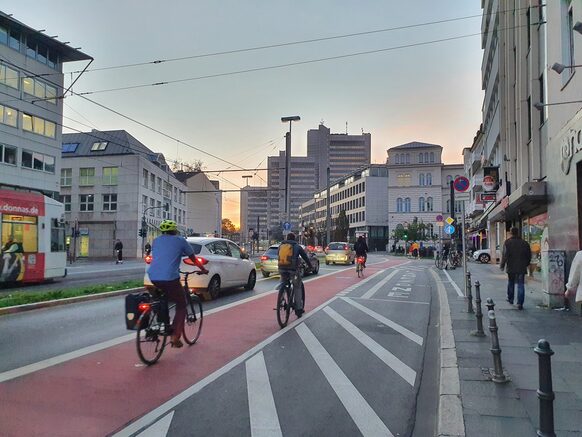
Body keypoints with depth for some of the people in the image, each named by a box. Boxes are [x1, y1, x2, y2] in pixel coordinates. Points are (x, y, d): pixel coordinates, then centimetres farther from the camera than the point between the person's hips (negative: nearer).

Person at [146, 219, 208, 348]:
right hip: (170, 278, -5)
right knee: (181, 306, 11)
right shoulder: (180, 240, 9)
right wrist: (203, 269, 33)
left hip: (153, 277, 5)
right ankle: (175, 337, 2)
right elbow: (193, 258, 18)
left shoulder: (156, 240, 21)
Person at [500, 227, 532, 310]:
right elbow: (529, 256, 9)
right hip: (521, 268, 1)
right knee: (521, 285, 2)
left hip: (511, 268, -1)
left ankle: (510, 299, 32)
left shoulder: (507, 242, -7)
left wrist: (502, 265, -4)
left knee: (510, 283, 18)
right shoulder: (524, 243, 3)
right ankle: (520, 303, -3)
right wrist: (526, 264, 22)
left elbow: (505, 255, -13)